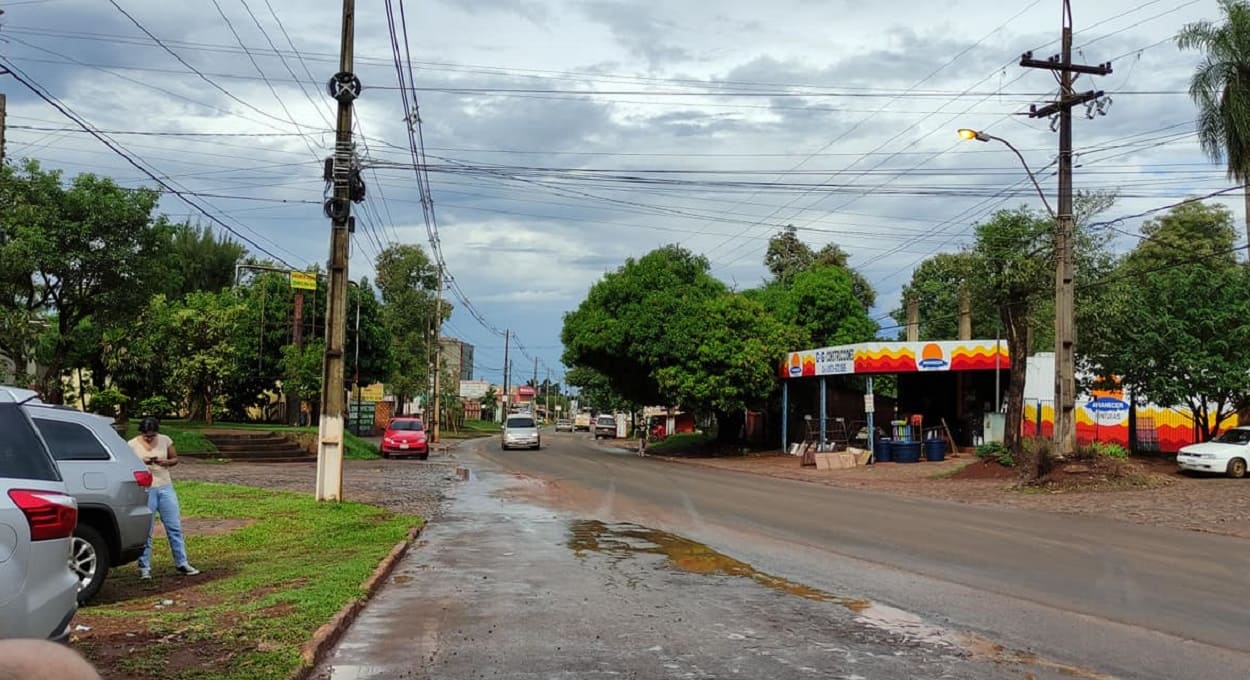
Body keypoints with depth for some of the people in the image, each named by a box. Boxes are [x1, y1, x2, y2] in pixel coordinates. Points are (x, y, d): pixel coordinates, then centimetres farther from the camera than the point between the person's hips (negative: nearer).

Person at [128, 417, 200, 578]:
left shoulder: (165, 440, 3)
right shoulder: (132, 445, -3)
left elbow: (175, 459, 11)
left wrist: (166, 462, -11)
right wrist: (141, 462, -19)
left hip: (165, 488, 3)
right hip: (145, 490, -2)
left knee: (175, 527, 4)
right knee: (145, 530, -1)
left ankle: (181, 563, 11)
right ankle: (144, 567, 9)